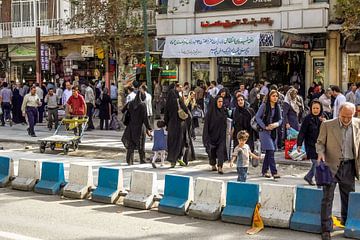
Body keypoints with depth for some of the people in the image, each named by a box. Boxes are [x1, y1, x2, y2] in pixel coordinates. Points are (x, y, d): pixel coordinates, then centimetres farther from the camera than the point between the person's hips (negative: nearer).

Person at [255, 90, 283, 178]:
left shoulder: (277, 107, 8)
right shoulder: (264, 106, -6)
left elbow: (280, 119, 11)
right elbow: (257, 117, -6)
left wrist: (276, 124, -11)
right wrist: (265, 127, -12)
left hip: (274, 131, 6)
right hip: (265, 131, -6)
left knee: (269, 152, 11)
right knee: (270, 151, -13)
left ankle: (264, 170, 22)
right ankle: (274, 172, -13)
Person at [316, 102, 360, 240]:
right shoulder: (327, 125, -5)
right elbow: (320, 142, 3)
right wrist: (320, 152, -17)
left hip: (349, 167, 3)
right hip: (331, 166, -2)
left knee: (349, 198, 12)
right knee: (327, 198, -2)